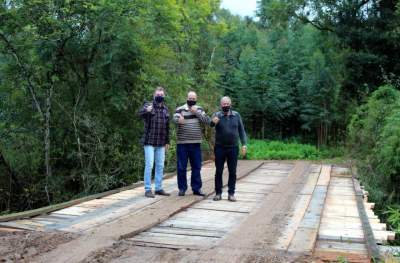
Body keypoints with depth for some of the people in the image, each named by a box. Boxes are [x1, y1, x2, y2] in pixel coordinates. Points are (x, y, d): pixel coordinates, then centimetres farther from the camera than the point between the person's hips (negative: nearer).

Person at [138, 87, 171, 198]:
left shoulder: (165, 109, 13)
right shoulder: (148, 105, -2)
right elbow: (140, 112, -25)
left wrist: (167, 141, 16)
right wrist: (147, 110, -47)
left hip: (161, 143, 5)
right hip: (149, 141, -5)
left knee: (160, 166, 9)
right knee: (149, 165, -5)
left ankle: (158, 188, 18)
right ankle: (148, 189, 1)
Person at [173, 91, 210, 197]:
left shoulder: (199, 110, 11)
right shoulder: (180, 109, -1)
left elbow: (207, 121, -1)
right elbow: (175, 119, -18)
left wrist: (196, 113, -11)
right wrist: (179, 120, -42)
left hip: (196, 143, 3)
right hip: (182, 143, -3)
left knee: (197, 167, 8)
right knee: (181, 167, 2)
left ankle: (196, 188, 17)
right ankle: (182, 188, 13)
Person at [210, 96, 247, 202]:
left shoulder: (236, 115, 5)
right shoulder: (217, 115, -3)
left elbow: (241, 130, 9)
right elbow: (211, 124, -24)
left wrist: (244, 144, 0)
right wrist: (213, 122, -48)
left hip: (233, 148, 2)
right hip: (219, 148, -1)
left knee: (232, 172, 5)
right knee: (218, 171, 5)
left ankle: (231, 193, 13)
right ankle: (218, 193, 14)